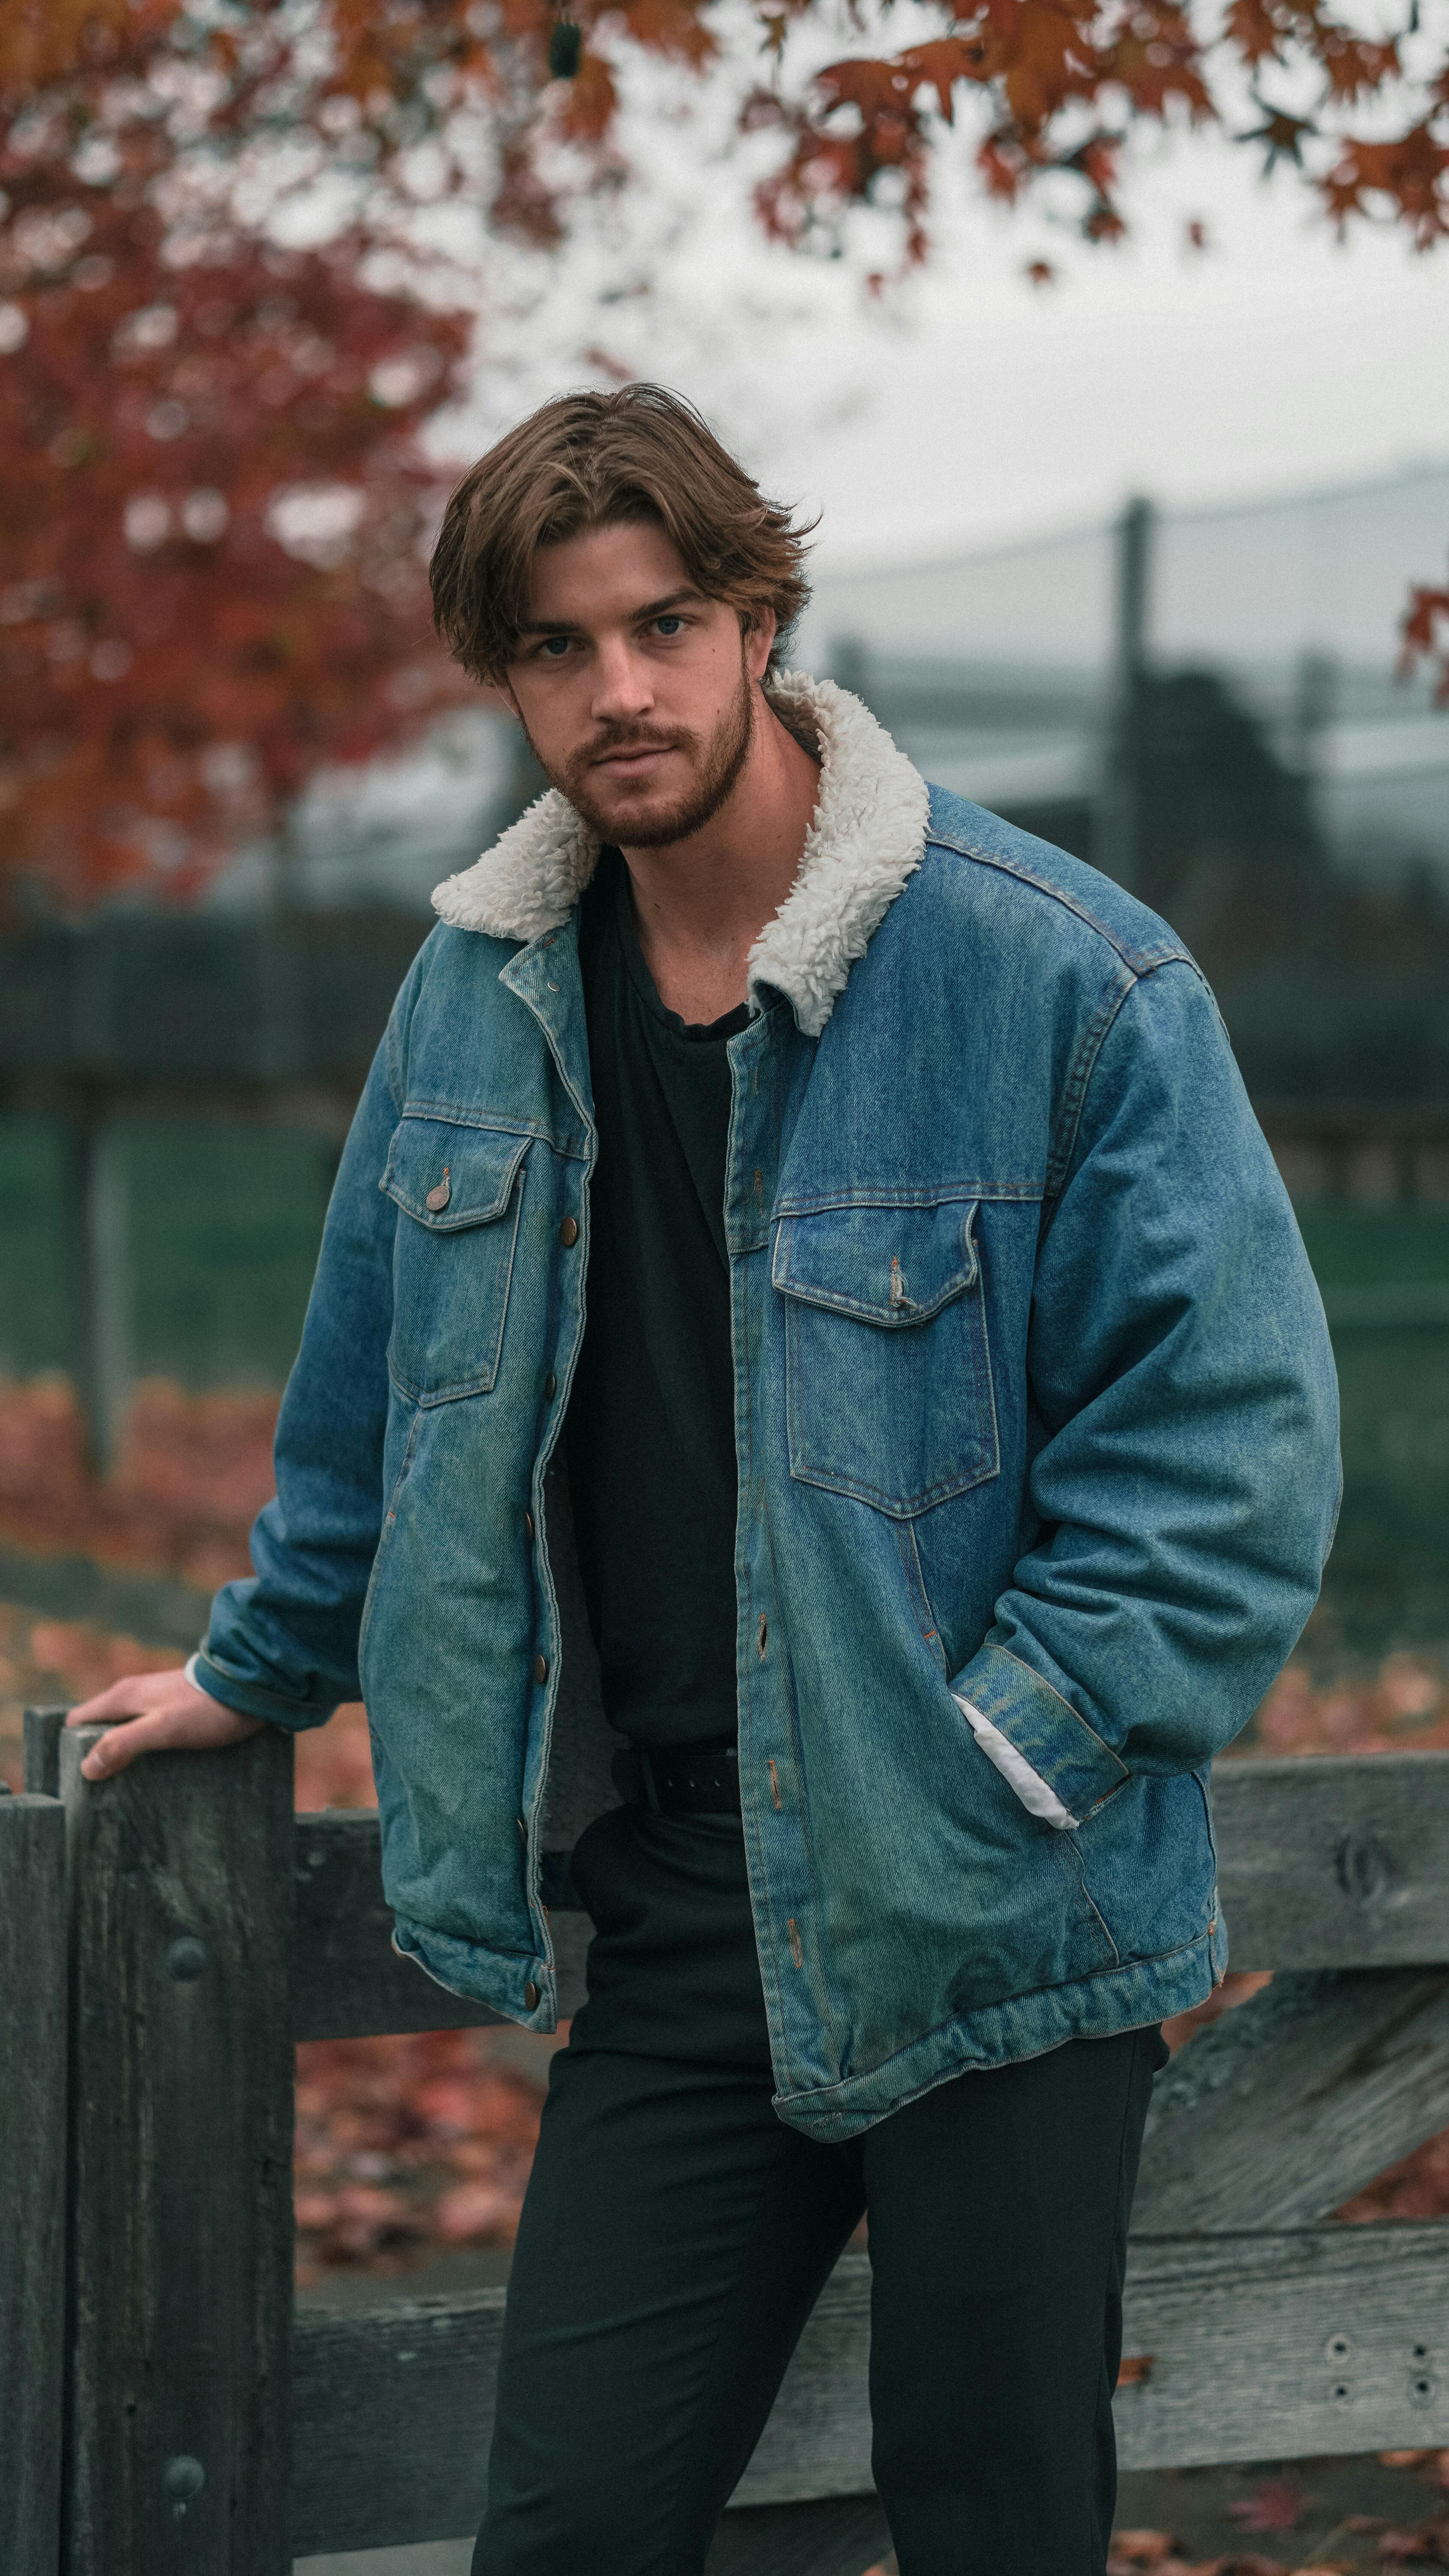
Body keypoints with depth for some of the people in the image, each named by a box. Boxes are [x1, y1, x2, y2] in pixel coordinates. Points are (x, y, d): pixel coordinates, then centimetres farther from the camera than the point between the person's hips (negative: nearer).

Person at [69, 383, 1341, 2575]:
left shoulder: (1062, 978, -11)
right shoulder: (486, 993, 7)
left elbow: (1230, 1434, -11)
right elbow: (377, 1390, 22)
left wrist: (1001, 1756, -16)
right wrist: (267, 1666, 31)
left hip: (994, 1925, -4)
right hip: (682, 1904, 4)